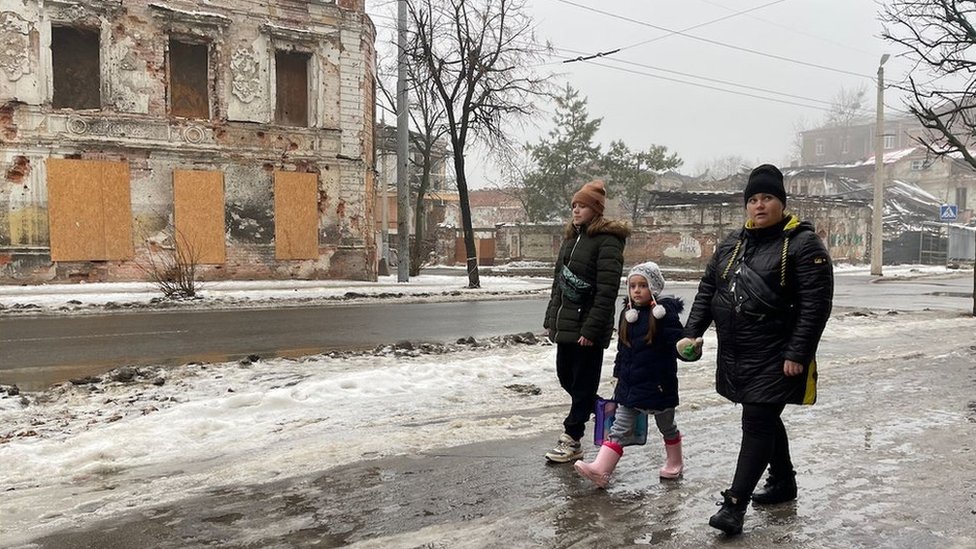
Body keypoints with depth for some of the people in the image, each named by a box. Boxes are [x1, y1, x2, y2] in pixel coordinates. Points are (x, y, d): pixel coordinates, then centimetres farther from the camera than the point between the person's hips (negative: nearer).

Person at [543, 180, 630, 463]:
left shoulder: (607, 241, -11)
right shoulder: (571, 238, 15)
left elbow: (606, 292, -18)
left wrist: (591, 330, -21)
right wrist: (551, 319, 13)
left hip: (587, 328, -8)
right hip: (565, 324, 8)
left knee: (583, 384, 2)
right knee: (565, 376, 15)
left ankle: (572, 440, 11)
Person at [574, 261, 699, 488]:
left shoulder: (665, 313, -13)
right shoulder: (627, 314, 5)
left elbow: (678, 346, -13)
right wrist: (619, 374, 14)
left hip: (658, 384, -5)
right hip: (629, 385, 5)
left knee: (666, 426, 18)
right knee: (619, 429, 1)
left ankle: (674, 463, 40)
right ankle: (600, 470, -4)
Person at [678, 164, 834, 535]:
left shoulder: (803, 244, -10)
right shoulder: (732, 243, 11)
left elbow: (816, 305, -15)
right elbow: (707, 291, 14)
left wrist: (797, 355, -20)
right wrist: (692, 333, 5)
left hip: (774, 360, -7)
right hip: (735, 355, 7)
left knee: (757, 424, -6)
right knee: (765, 419, 19)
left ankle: (735, 505, -1)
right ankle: (784, 483, 38)